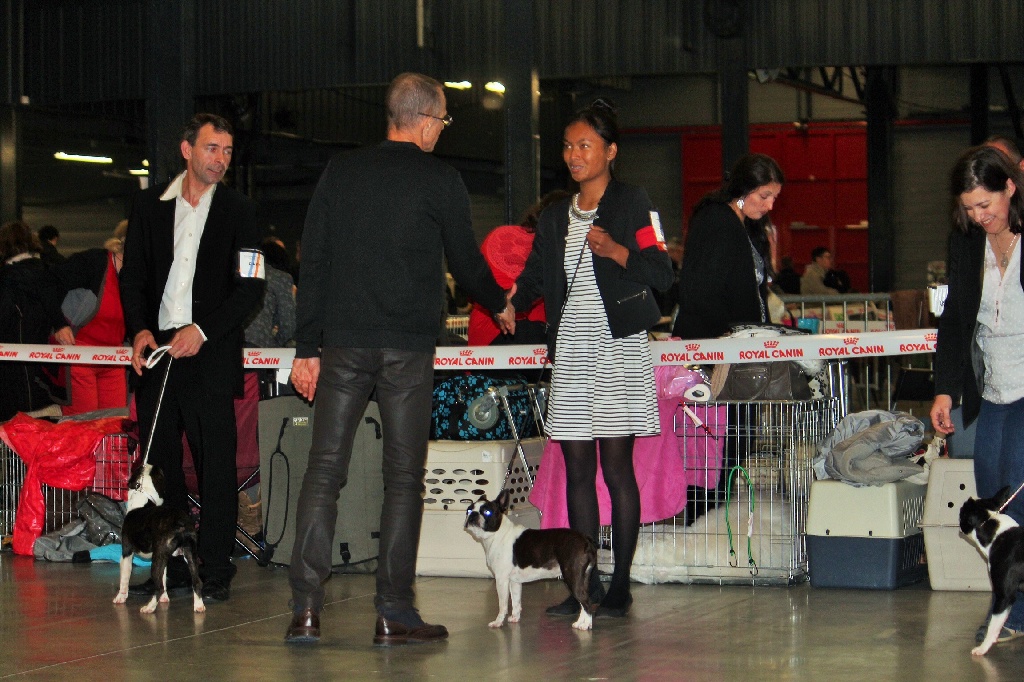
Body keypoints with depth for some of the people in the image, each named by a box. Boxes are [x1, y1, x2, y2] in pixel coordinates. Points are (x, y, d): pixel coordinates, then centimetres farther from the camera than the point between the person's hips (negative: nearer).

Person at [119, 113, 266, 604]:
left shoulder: (240, 213, 4)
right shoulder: (149, 205, 11)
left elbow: (250, 288, -1)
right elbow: (131, 275, 13)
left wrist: (202, 331, -12)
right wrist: (139, 329, -4)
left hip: (210, 355, -3)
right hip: (156, 349, 3)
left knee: (216, 464, -4)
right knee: (158, 461, 4)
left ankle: (215, 571, 2)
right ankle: (169, 568, 12)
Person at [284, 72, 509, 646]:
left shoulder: (341, 172, 8)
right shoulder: (440, 180, -1)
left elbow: (313, 262, 7)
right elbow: (465, 260, 7)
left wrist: (308, 346, 10)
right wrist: (500, 301, 28)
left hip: (344, 342, 3)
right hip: (408, 346, -3)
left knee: (325, 470, 3)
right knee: (404, 476, 2)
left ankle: (307, 608, -2)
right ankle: (394, 611, 2)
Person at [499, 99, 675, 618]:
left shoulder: (632, 203, -1)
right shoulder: (555, 217, 17)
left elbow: (662, 273, -7)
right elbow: (535, 274, 13)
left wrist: (616, 251, -23)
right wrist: (510, 302, -7)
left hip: (618, 347, -6)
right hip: (571, 352, 6)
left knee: (616, 465, -5)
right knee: (577, 468, 4)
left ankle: (620, 585, 0)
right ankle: (585, 584, 9)